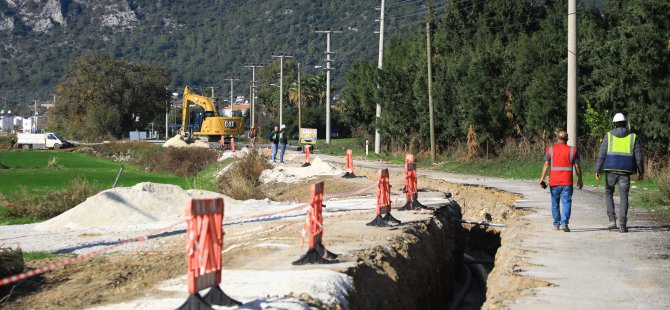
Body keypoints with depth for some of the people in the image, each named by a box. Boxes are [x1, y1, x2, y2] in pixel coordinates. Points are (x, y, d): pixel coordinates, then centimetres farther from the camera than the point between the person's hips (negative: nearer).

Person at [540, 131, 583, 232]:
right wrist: (580, 180, 12)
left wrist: (542, 178, -5)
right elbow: (577, 166, 3)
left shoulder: (550, 149, 3)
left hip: (554, 181, 1)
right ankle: (564, 223, -15)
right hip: (567, 182, -1)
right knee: (566, 203, -2)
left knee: (555, 203, 12)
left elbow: (546, 164, -4)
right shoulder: (572, 150, 3)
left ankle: (556, 224, 17)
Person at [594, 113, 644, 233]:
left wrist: (597, 170, -3)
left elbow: (601, 154, -3)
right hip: (625, 170, 1)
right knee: (623, 197, 4)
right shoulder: (632, 137, 6)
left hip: (611, 169, 0)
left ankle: (612, 220, 4)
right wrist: (641, 172, 12)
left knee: (609, 193, 16)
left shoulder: (609, 135, 3)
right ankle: (623, 224, -6)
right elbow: (638, 155, 4)